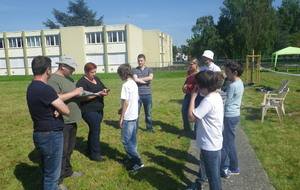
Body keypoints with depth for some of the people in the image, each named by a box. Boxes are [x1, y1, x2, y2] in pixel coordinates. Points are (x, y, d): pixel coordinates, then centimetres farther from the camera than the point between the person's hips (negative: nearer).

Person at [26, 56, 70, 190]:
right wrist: (59, 109, 2)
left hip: (41, 134, 10)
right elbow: (66, 110, -19)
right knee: (52, 175, 4)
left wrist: (57, 109, -10)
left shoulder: (32, 87, 7)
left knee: (47, 171, 24)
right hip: (51, 136, -10)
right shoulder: (45, 89, -23)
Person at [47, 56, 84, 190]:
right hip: (61, 123, -9)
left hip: (71, 120, 9)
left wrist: (80, 93, 4)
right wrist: (73, 93, -24)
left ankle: (67, 171, 39)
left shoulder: (68, 78, 14)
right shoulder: (53, 80, -16)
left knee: (69, 149, 21)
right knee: (61, 152, 1)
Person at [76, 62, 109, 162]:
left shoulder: (96, 79, 12)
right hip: (89, 111, -8)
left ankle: (90, 150, 33)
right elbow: (83, 97, -22)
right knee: (96, 130, -7)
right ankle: (95, 155, 4)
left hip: (99, 110, 8)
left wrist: (105, 91, -7)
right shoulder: (82, 82, -13)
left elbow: (103, 88, 18)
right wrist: (98, 94, -24)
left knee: (94, 130, 17)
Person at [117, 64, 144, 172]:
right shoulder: (134, 84, 9)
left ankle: (138, 162, -1)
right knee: (132, 139, 18)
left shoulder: (126, 85, -18)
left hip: (128, 117, -9)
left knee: (126, 140, -2)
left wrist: (121, 117, -12)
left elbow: (126, 102, -20)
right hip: (135, 115, 9)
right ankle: (131, 157, 30)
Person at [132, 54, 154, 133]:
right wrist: (146, 81, -7)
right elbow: (135, 79, -13)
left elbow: (150, 78, -12)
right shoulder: (134, 70, 4)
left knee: (148, 113, 13)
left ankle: (149, 127, 27)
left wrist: (140, 79, -10)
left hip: (147, 94, 2)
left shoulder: (149, 69, 9)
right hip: (138, 94, -2)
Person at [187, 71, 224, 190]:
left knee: (213, 175, 8)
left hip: (210, 144, -10)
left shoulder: (208, 101, -28)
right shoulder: (216, 96, 3)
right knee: (204, 165, 29)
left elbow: (191, 117, -25)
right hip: (212, 142, 10)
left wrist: (193, 96, -20)